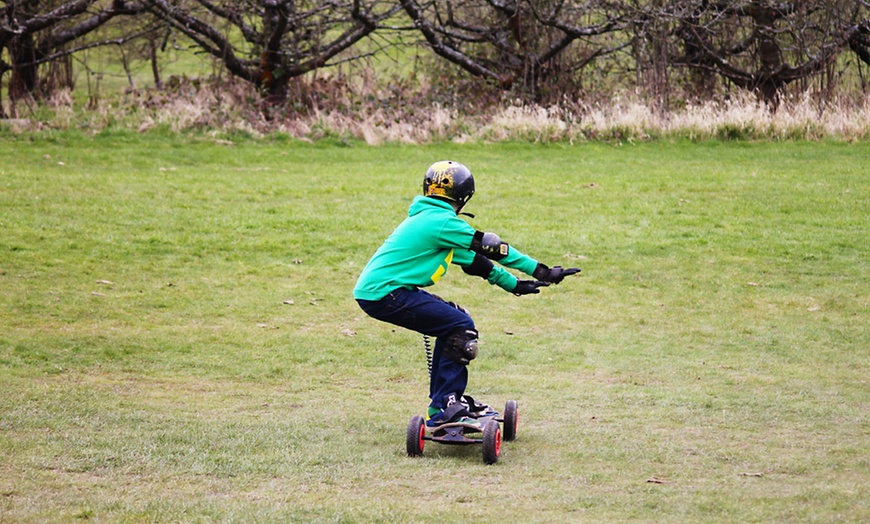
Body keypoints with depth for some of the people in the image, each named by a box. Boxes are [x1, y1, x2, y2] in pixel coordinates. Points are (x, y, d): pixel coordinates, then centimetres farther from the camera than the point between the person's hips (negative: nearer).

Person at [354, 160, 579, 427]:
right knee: (461, 327, -12)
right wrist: (541, 271, -6)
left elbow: (472, 259, 25)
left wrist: (513, 284, 25)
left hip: (373, 289, 10)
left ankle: (443, 400, 22)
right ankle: (444, 410, -13)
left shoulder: (427, 218, 20)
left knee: (452, 320, 19)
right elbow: (491, 247, -10)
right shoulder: (442, 221, -11)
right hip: (385, 294, -10)